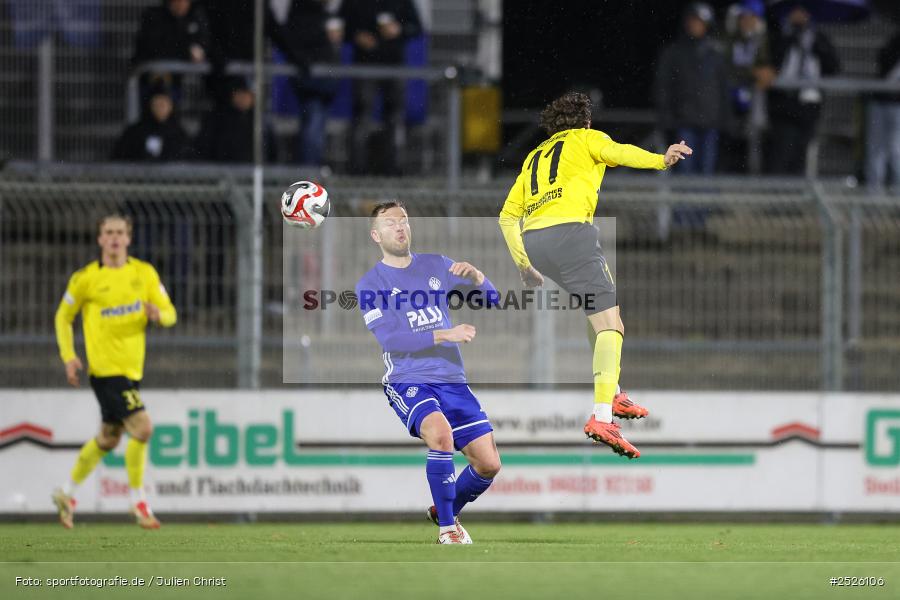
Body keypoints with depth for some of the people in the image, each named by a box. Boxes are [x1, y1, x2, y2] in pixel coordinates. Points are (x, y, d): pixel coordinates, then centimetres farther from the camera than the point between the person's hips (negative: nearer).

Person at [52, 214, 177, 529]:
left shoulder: (145, 273, 4)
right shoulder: (85, 279, -5)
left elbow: (170, 313, 4)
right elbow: (63, 316, 6)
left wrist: (158, 314, -21)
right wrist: (68, 356, -5)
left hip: (132, 369, 6)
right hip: (106, 369, -6)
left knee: (108, 439, 17)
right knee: (142, 428, -18)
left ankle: (67, 493, 35)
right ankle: (138, 500, -5)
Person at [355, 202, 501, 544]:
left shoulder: (436, 266, 12)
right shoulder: (370, 285, -2)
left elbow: (490, 296, 10)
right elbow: (390, 340, -15)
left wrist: (475, 276, -12)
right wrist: (444, 335, -25)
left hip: (452, 381, 5)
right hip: (407, 383, -5)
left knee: (489, 464, -3)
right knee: (440, 431, -34)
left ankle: (446, 512, 26)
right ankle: (447, 528, -20)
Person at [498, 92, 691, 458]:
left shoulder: (535, 156, 31)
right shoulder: (585, 138, 16)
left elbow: (508, 215, 26)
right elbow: (616, 152, -8)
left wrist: (523, 264, 31)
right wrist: (660, 160, -22)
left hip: (532, 240, 7)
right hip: (569, 231, -7)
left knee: (598, 309, 28)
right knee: (610, 326, -11)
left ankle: (610, 393, 23)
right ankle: (602, 416, -28)